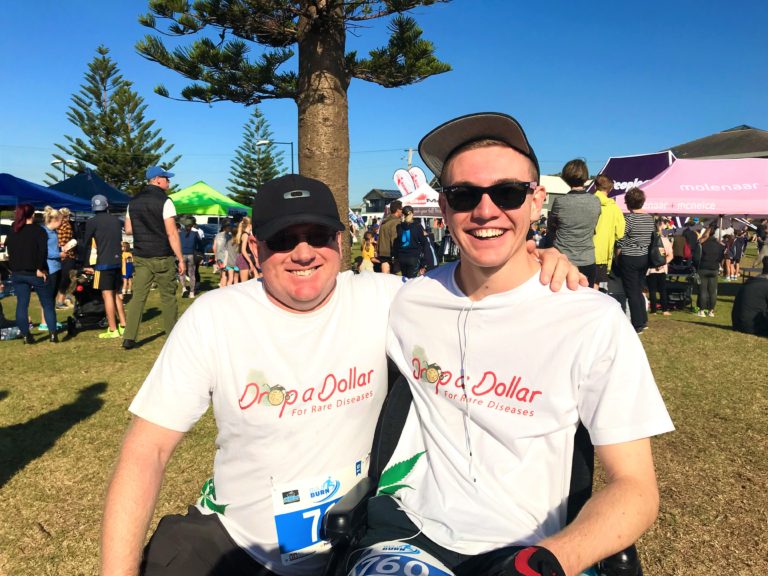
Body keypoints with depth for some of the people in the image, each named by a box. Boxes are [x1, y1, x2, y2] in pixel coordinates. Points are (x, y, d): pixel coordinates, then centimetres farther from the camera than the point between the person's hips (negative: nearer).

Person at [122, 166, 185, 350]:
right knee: (168, 297, 5)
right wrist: (181, 259, -11)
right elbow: (172, 233, -14)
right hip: (162, 258, -5)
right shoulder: (164, 201, -10)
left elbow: (128, 229, 13)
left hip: (140, 258, 5)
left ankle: (129, 338, 3)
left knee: (137, 297, 6)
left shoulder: (134, 202, 9)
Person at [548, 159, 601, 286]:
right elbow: (593, 228, 8)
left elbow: (551, 227, 2)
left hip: (562, 261, -2)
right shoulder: (596, 202, -4)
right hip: (587, 262, 2)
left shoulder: (560, 202, -12)